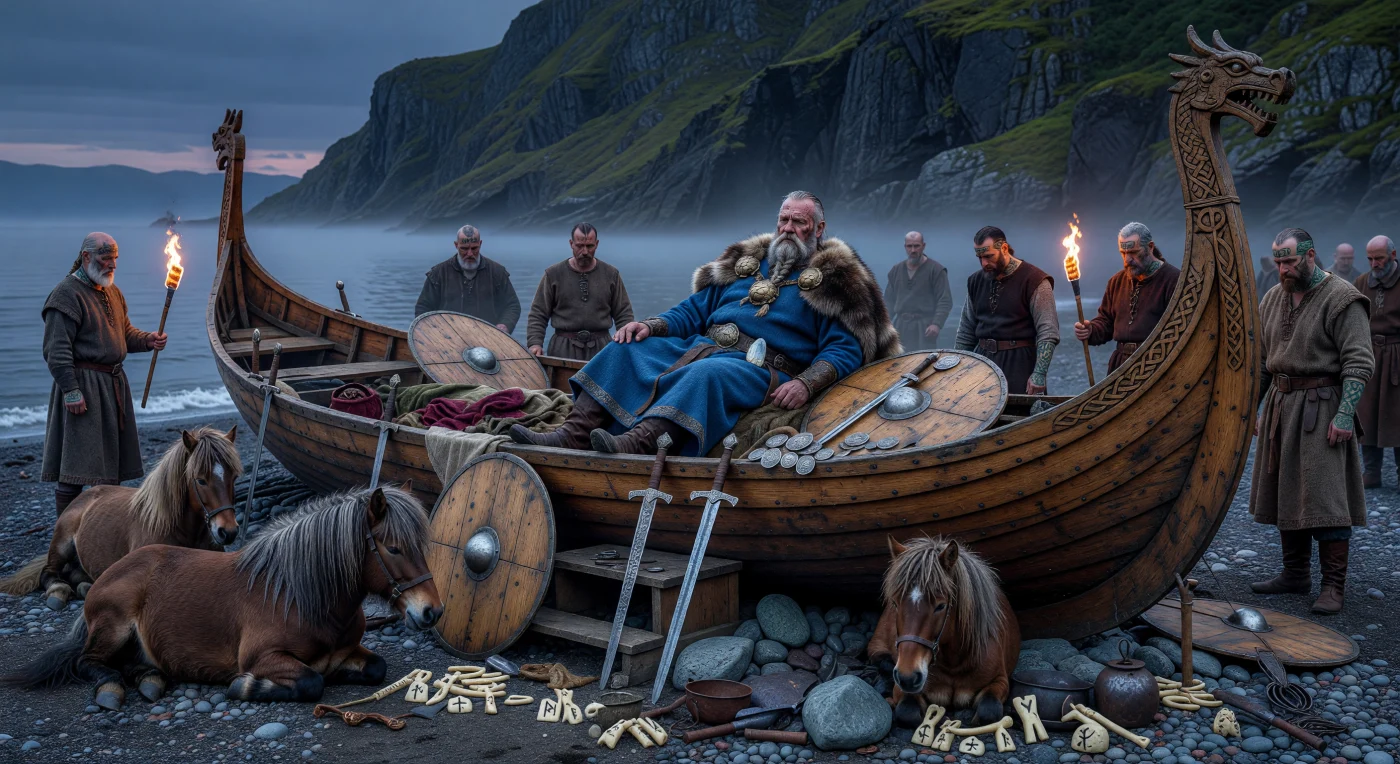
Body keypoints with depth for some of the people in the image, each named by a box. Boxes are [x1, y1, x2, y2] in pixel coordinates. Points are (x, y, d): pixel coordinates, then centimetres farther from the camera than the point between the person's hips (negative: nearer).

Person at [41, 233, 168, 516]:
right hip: (83, 384, -9)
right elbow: (57, 350, -17)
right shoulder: (67, 294, -12)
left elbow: (125, 332, 22)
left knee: (111, 459, 14)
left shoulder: (112, 292, 15)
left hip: (113, 384, 9)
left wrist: (147, 340, 0)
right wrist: (71, 390, -22)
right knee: (76, 461, -7)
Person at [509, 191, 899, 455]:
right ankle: (572, 434, -24)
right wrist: (651, 325, 3)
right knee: (627, 349, -11)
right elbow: (695, 310, 23)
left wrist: (805, 384, -21)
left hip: (760, 369, -6)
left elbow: (845, 349, -3)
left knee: (706, 374, -39)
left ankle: (637, 444, -56)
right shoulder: (748, 262, 24)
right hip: (702, 348, 7)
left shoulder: (833, 280, 7)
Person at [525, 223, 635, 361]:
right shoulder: (553, 274, 5)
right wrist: (535, 343, -9)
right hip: (563, 349, -1)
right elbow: (538, 315, 5)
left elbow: (623, 315, 10)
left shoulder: (611, 274, 8)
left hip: (600, 349, 1)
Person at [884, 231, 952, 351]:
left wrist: (937, 323, -19)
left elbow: (945, 301, -6)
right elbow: (889, 301, 19)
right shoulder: (896, 271, 15)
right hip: (901, 327, 4)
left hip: (924, 329, -4)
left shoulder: (936, 269, 0)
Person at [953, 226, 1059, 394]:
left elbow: (1048, 332, -14)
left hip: (1019, 362, -5)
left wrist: (1039, 374, -22)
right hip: (983, 360, 5)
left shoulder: (1034, 279, -10)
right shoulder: (976, 280, 8)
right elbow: (966, 330, 15)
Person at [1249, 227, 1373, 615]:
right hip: (1281, 405, 7)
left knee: (1324, 494, -8)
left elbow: (1358, 362, -14)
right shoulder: (1273, 299, 12)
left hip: (1320, 407, -7)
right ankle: (1295, 573, 22)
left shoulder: (1342, 300, -10)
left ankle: (1333, 585, -1)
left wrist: (1345, 414, -21)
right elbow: (1261, 358, 18)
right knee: (1284, 492, 11)